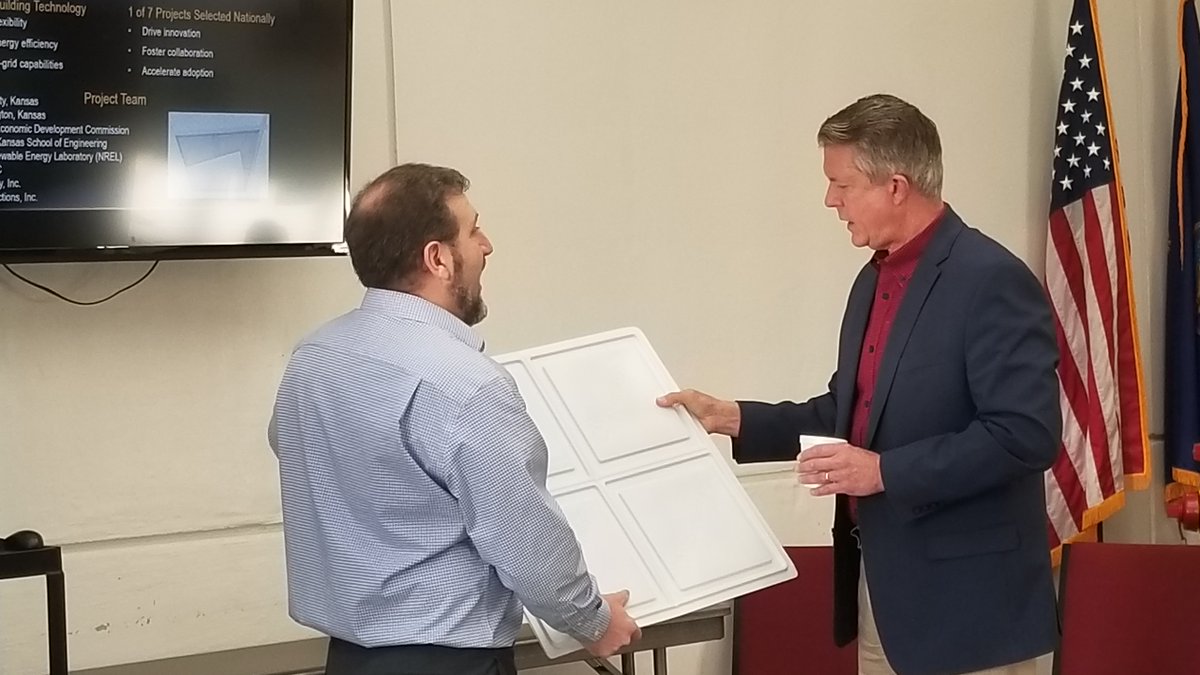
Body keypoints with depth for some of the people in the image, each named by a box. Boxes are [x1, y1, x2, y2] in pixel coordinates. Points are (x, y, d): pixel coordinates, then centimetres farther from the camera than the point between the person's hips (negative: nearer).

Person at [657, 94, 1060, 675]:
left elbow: (1026, 434, -23)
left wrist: (886, 471, -23)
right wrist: (731, 418, 10)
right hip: (879, 580, 8)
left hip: (966, 597, -8)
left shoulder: (991, 280, -16)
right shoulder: (875, 278, 12)